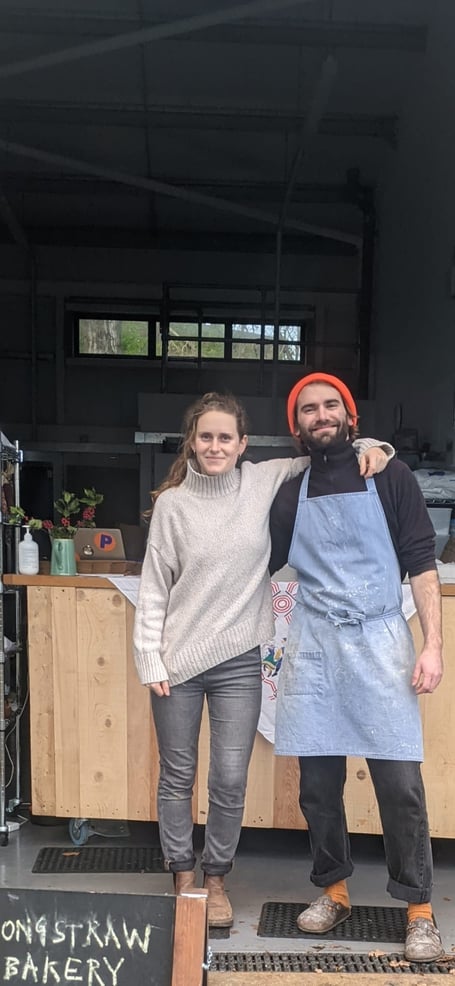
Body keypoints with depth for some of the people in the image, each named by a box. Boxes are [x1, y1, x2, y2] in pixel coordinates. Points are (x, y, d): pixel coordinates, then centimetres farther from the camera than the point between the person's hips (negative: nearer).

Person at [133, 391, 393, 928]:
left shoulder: (265, 482, -1)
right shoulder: (171, 502, -2)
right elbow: (154, 587, 1)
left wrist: (368, 448, -8)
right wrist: (149, 660, -3)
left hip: (239, 661, 0)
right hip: (177, 661, 0)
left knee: (230, 782, 5)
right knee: (177, 778, 12)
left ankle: (215, 879, 30)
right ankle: (183, 878, 32)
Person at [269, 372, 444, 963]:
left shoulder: (390, 477, 3)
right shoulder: (292, 494, 11)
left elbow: (421, 562, 0)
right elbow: (262, 564, 21)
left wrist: (433, 644, -7)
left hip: (380, 642, -2)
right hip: (314, 647, 3)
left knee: (399, 781, -1)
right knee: (318, 782, 9)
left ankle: (419, 909, 16)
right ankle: (333, 891, 28)